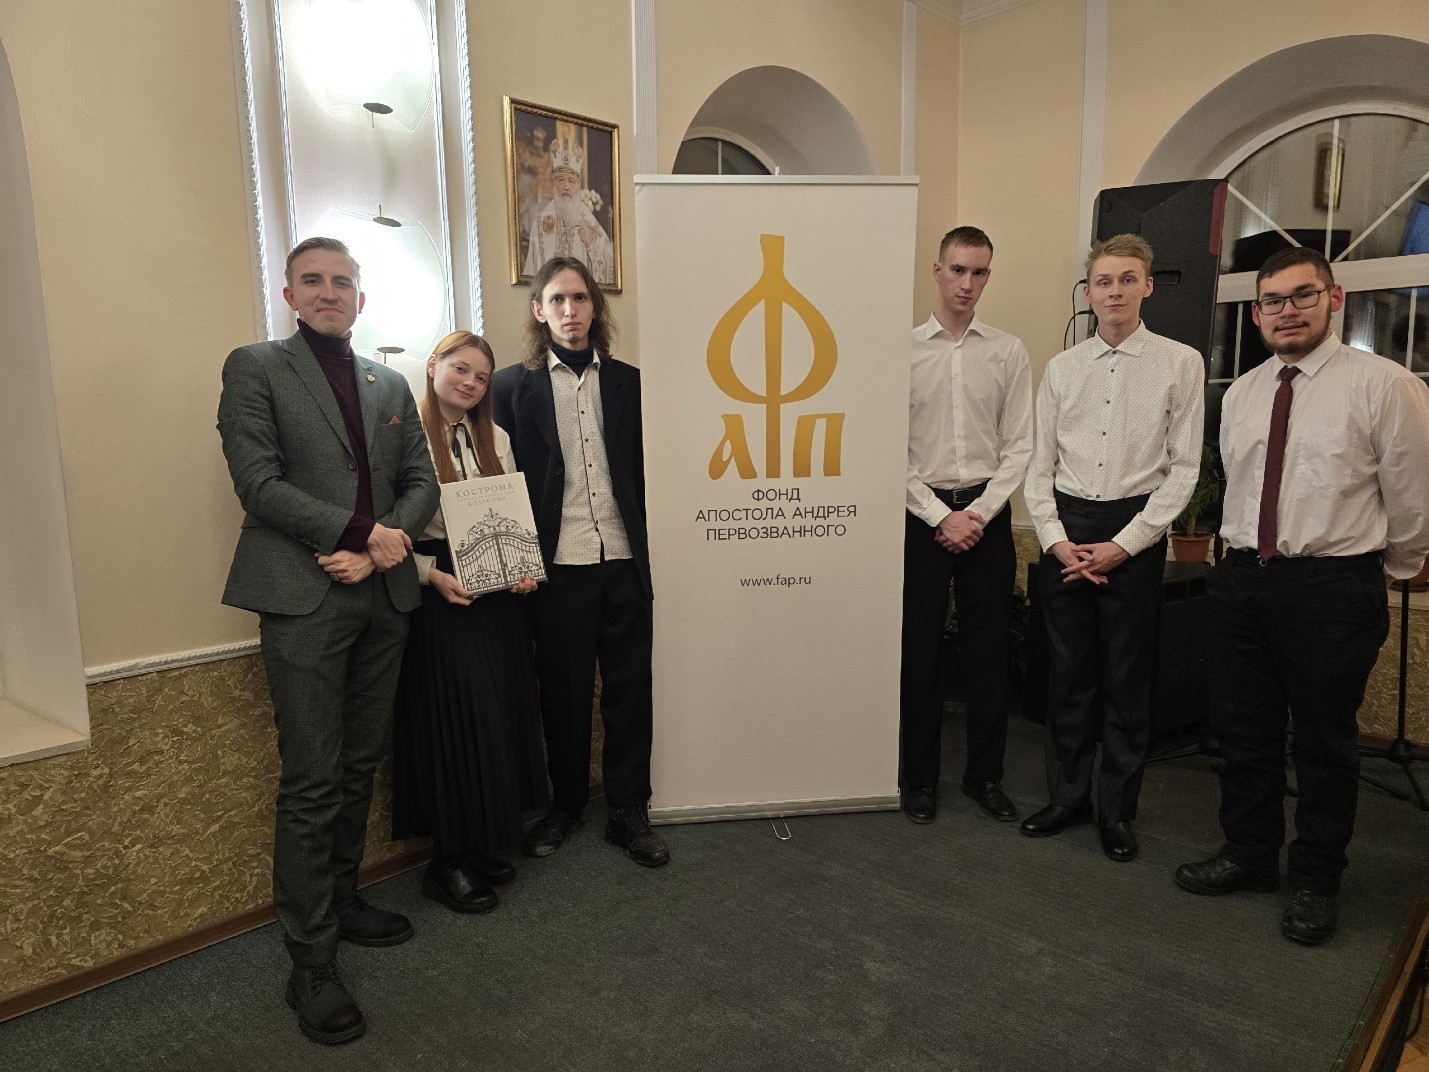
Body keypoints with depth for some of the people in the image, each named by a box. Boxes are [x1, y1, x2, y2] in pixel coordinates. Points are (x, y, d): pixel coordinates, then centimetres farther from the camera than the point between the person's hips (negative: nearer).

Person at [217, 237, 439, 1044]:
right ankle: (312, 963, 8)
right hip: (305, 597, -5)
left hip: (384, 594, 5)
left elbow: (421, 478, 12)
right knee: (312, 783, -3)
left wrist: (395, 538, -8)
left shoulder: (391, 383, 16)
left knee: (361, 767, 14)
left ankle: (343, 902, 32)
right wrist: (362, 533, -15)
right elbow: (258, 481, -9)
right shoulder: (256, 368, 2)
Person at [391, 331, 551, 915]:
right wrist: (431, 574, -19)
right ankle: (448, 861, 13)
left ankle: (485, 844, 25)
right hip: (439, 592, -6)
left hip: (499, 593, 6)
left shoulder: (495, 437, 13)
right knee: (451, 719, -2)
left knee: (502, 713, 9)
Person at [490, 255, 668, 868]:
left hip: (625, 563, 2)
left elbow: (646, 470, 10)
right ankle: (566, 805, 28)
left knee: (630, 689, 6)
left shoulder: (628, 381, 9)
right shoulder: (513, 385, 2)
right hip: (558, 566, -2)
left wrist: (651, 553, 4)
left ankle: (629, 812, 20)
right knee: (563, 692, 10)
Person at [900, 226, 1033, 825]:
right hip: (922, 513, -1)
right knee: (919, 649, 5)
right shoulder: (905, 350, -2)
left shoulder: (1009, 352, 4)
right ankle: (919, 777, 21)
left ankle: (985, 775, 25)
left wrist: (979, 512, -8)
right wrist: (941, 516, -9)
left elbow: (1019, 446, 3)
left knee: (987, 650, 9)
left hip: (987, 515, 2)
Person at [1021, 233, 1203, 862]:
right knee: (1068, 670, 10)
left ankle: (1117, 810, 22)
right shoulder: (1062, 368, 7)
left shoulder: (1180, 363, -1)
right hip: (1065, 531, 3)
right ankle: (1067, 795, 26)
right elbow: (1040, 464, 7)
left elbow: (1184, 468, -4)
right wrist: (1056, 539, -5)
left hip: (1135, 530, -2)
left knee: (1127, 677, 6)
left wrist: (1122, 545, -11)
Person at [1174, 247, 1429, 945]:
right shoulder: (1240, 394, 10)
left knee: (1323, 742, 8)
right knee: (1242, 731, 14)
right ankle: (1248, 855, 33)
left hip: (1333, 586, -5)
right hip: (1242, 579, 5)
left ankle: (1314, 882, 27)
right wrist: (1249, 557, 18)